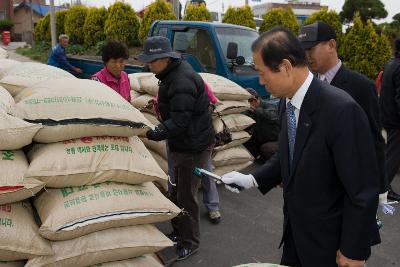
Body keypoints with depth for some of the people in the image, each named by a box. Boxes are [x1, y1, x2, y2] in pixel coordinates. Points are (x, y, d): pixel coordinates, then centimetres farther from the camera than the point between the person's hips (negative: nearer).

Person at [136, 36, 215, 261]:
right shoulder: (174, 72, 5)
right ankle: (179, 231, 39)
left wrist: (152, 133, -34)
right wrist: (162, 104, 7)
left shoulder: (182, 83, -28)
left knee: (186, 196, 2)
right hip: (183, 144, 10)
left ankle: (190, 242, 21)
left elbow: (179, 123, -31)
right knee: (177, 191, 20)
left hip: (194, 147, -10)